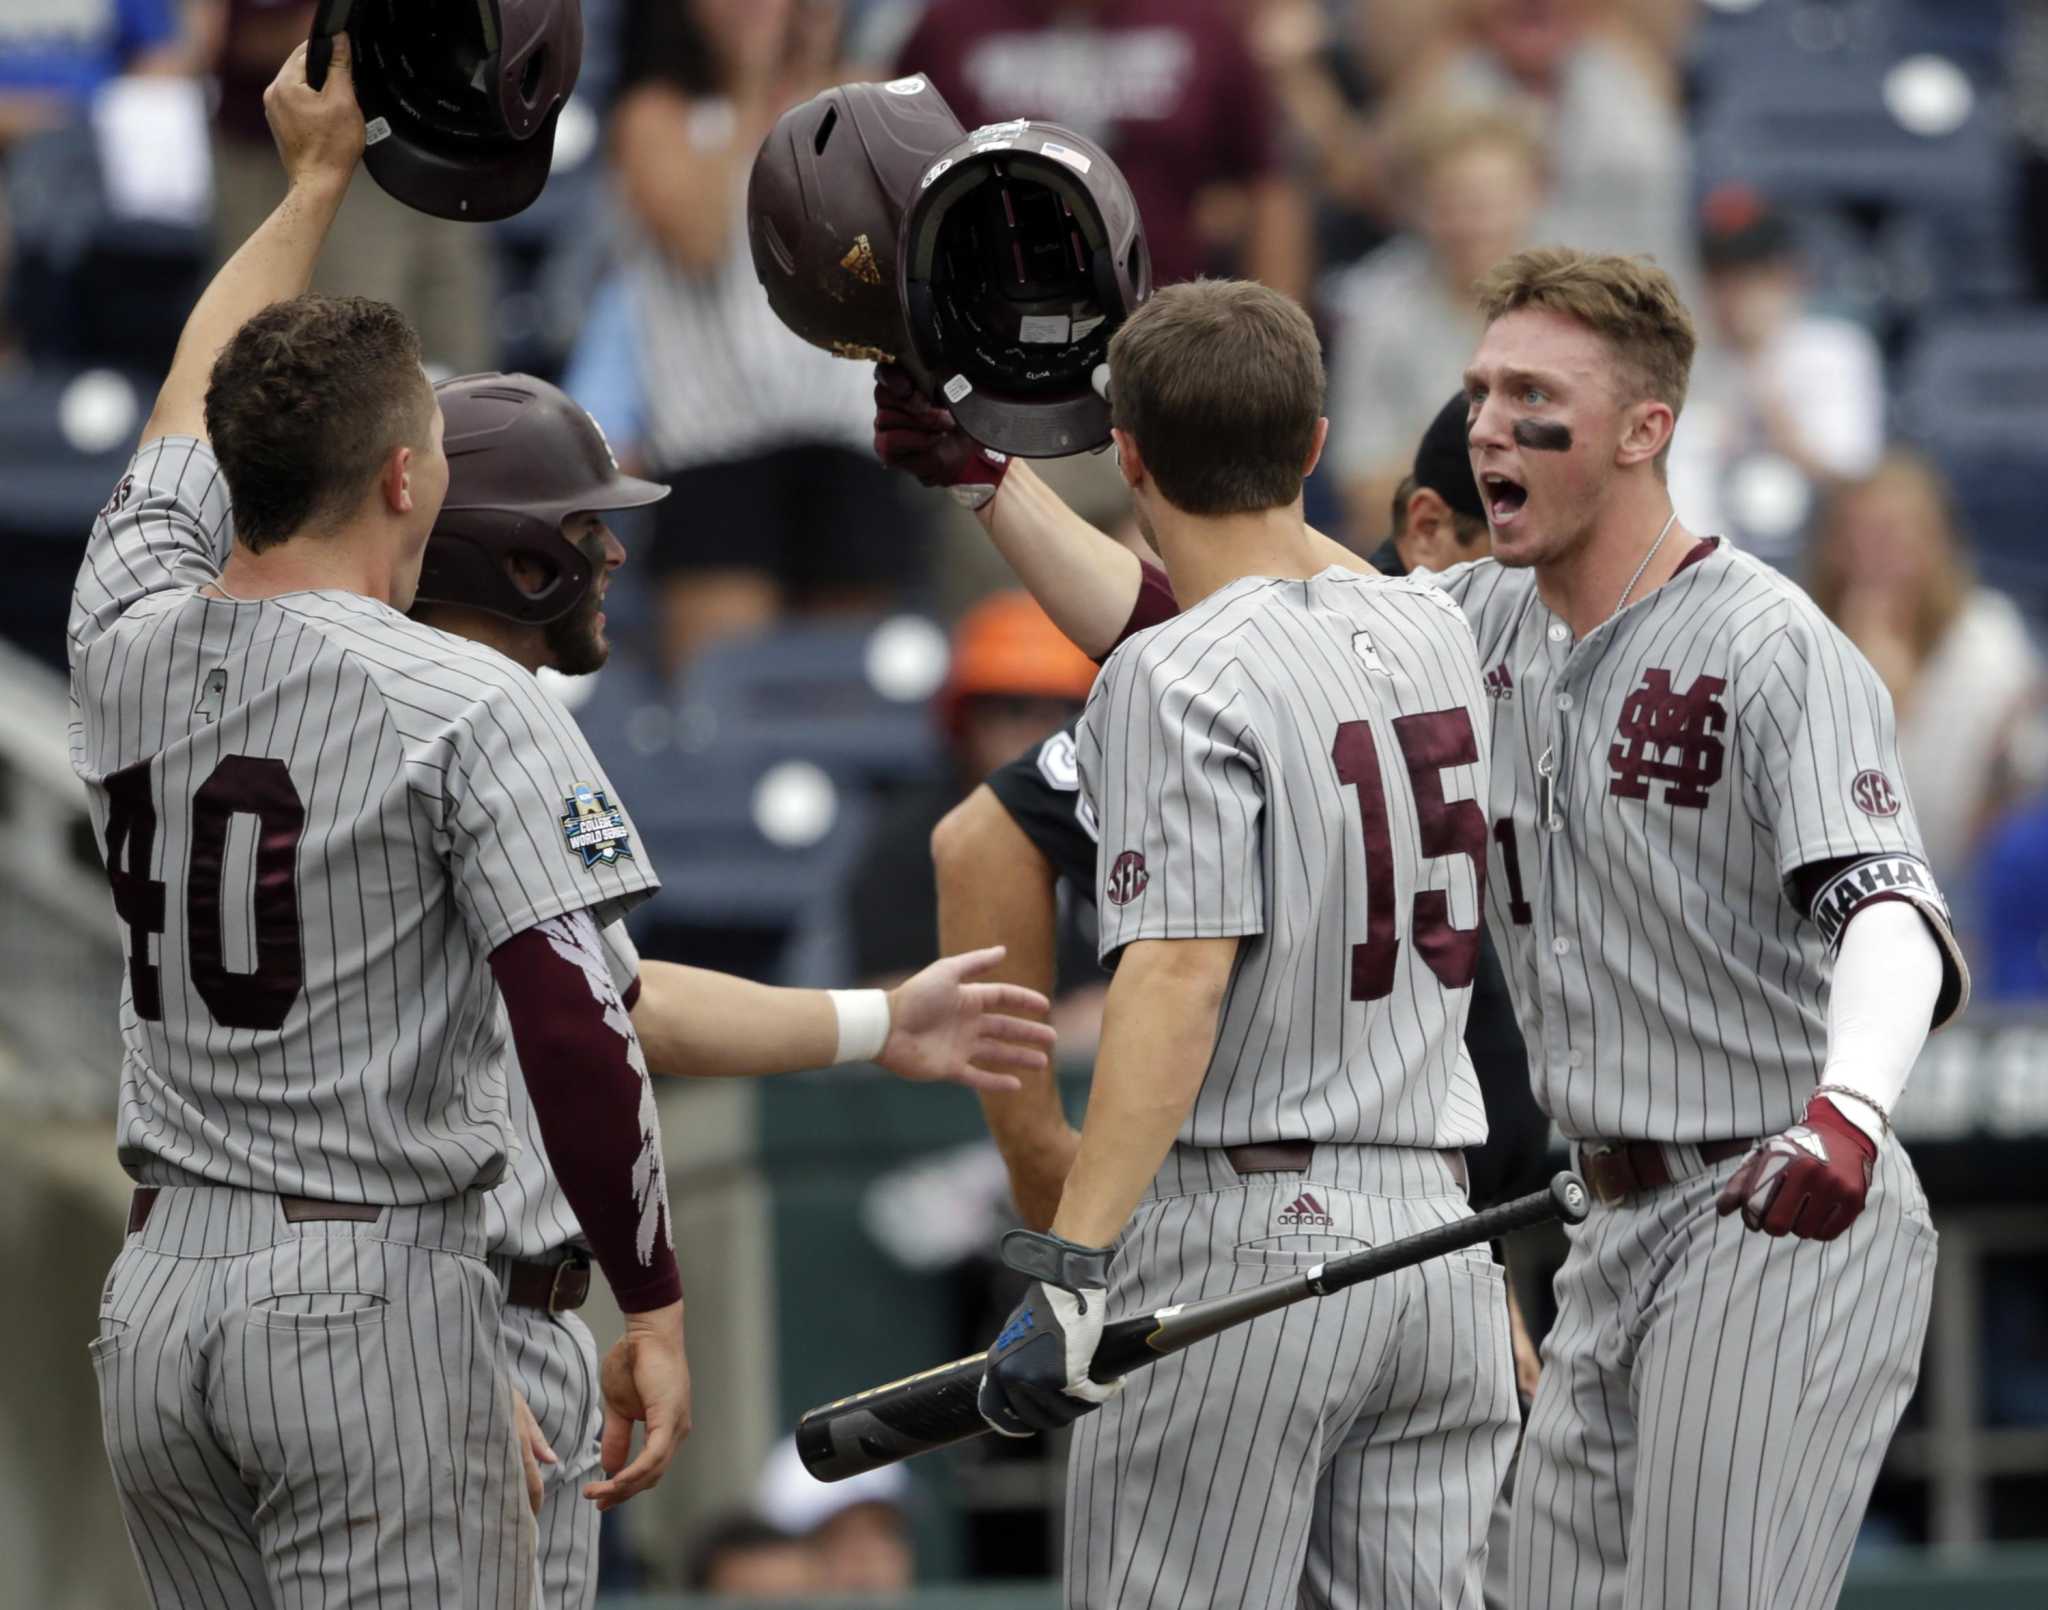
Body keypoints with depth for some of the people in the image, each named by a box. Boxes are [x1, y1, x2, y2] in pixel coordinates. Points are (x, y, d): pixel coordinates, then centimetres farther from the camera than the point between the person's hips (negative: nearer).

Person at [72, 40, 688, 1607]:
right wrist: (654, 1311, -8)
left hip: (157, 1291, 6)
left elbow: (193, 413, 29)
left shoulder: (129, 645, 8)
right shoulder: (468, 710, -10)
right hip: (373, 1297, -6)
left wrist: (314, 179, 39)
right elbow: (577, 1036, -16)